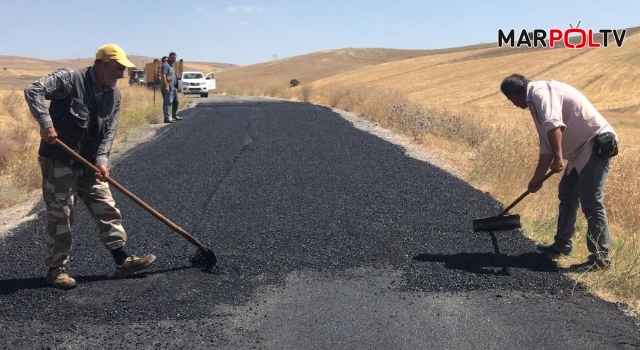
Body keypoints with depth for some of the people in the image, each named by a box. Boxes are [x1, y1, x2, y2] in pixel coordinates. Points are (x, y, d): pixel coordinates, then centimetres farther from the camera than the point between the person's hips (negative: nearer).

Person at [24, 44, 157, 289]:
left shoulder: (114, 95, 5)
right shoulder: (69, 79, -15)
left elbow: (108, 132, 3)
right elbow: (33, 91, -22)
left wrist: (102, 161, -11)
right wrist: (46, 124, -29)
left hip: (89, 164, 7)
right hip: (59, 161, -6)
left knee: (107, 210, 6)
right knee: (60, 216, 0)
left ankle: (122, 261, 12)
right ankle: (56, 269, 12)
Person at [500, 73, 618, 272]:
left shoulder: (541, 91, -13)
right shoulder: (536, 102, 18)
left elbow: (553, 124, -32)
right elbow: (547, 146, 22)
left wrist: (558, 158, -35)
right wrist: (537, 178, 25)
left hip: (597, 144, -11)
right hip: (581, 149, 11)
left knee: (591, 202, -11)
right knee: (567, 194, 20)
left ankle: (601, 257, -5)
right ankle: (562, 245, 32)